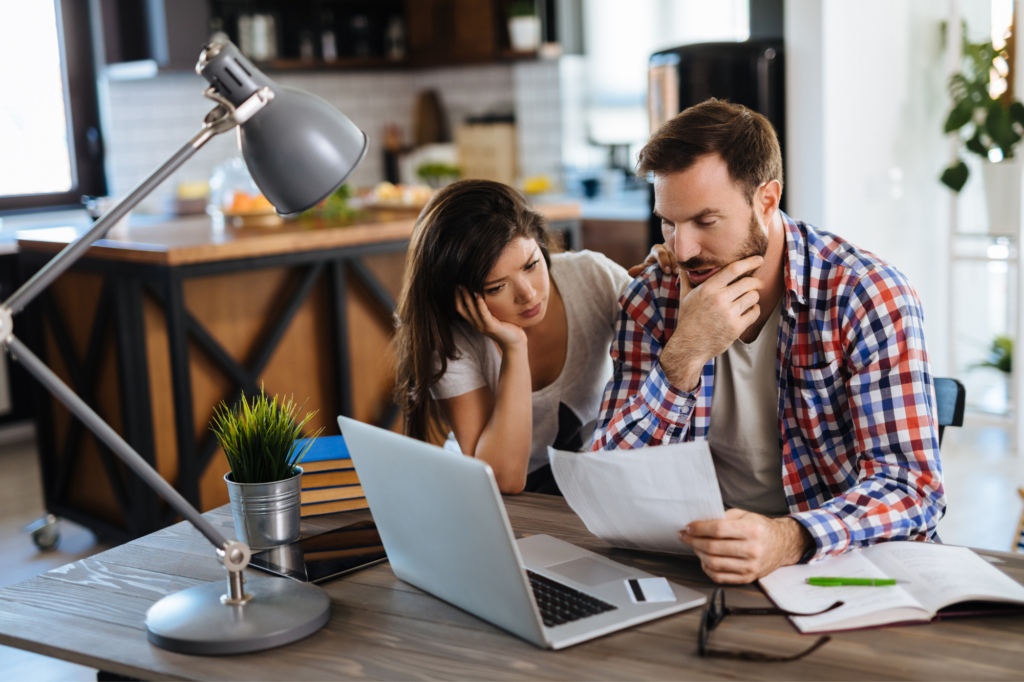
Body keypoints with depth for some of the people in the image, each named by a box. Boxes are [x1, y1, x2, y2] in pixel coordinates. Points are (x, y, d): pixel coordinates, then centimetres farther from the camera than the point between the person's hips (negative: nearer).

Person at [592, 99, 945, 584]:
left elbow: (913, 487, -19)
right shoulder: (650, 301, -3)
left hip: (845, 558, -1)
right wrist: (682, 356, -21)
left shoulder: (869, 296, -12)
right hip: (701, 560, 2)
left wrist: (790, 539, -38)